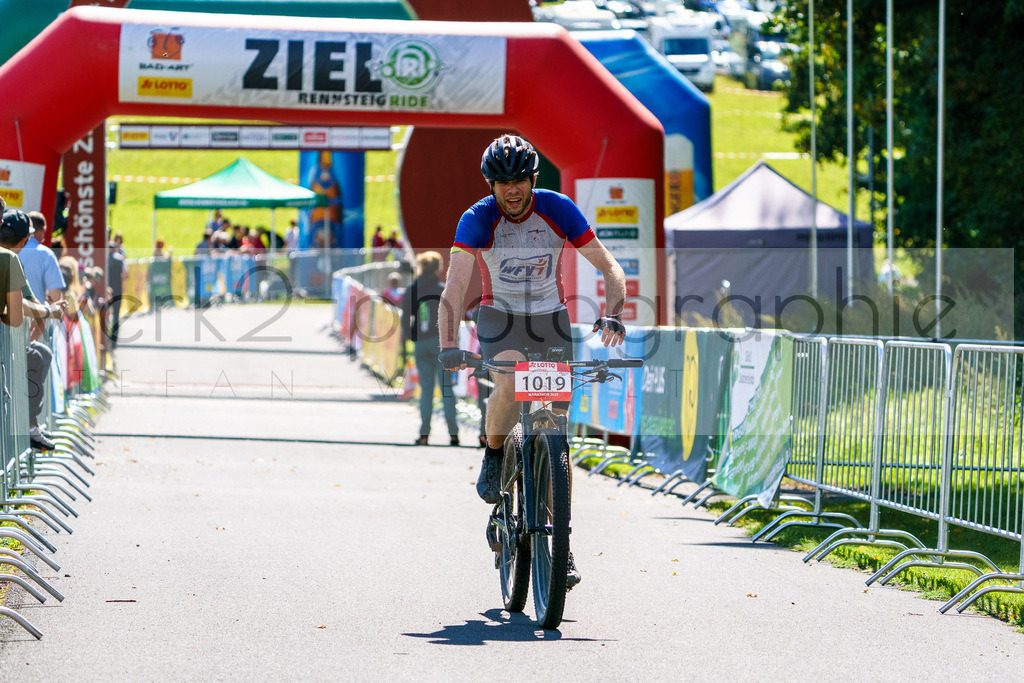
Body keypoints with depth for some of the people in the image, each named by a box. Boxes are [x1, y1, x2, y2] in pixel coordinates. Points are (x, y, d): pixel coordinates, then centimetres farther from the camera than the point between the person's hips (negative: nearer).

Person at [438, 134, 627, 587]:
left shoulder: (558, 210, -15)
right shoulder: (477, 219, -19)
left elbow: (610, 268, -14)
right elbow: (455, 287, -27)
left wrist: (611, 314, -34)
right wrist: (448, 346, -43)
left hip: (550, 319, 2)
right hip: (500, 317, -2)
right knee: (509, 383, -35)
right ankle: (493, 455, -3)